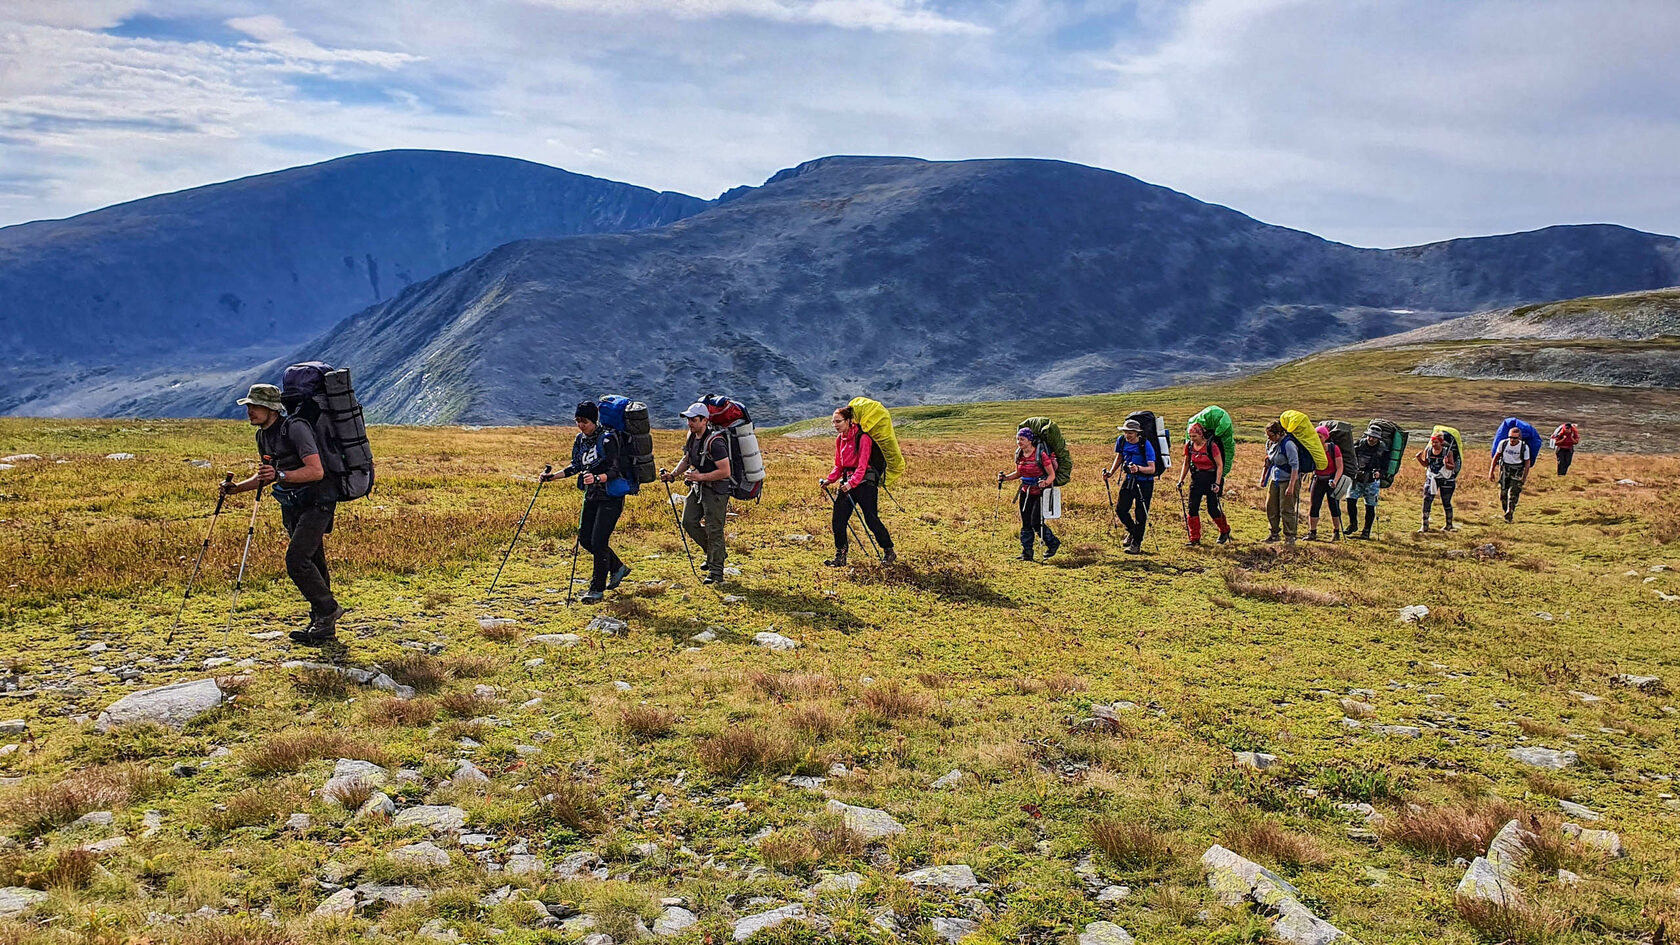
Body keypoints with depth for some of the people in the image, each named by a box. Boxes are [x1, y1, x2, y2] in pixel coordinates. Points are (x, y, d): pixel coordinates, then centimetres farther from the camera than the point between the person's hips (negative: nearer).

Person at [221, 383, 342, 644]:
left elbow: (316, 471, -25)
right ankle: (323, 627, 16)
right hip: (292, 506, 9)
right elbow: (267, 476, 21)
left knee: (297, 560, -18)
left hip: (316, 503, -9)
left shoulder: (295, 428, -18)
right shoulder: (263, 436, 9)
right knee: (312, 564, 11)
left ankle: (328, 609, -2)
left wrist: (280, 475, -35)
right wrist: (237, 488, 8)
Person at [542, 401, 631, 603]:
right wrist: (553, 476, 8)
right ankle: (617, 567, 30)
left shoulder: (608, 439, -17)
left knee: (598, 541, -10)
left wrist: (597, 478, -38)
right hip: (591, 495, 8)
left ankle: (597, 589, 2)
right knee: (585, 539, 9)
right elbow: (576, 467, 17)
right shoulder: (580, 439, 6)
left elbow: (615, 470, -22)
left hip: (610, 497, -8)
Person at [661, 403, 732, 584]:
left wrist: (700, 476, -27)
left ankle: (716, 573, 4)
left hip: (716, 489, -9)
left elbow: (725, 471, -25)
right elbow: (686, 459, 19)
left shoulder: (714, 442, -23)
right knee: (689, 521, 9)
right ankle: (715, 553, 26)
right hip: (698, 487, 9)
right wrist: (673, 475, 2)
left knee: (713, 530, -5)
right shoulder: (692, 436, 5)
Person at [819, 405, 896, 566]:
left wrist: (851, 483, -31)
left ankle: (889, 551, 14)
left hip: (865, 482, -7)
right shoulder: (839, 439, 10)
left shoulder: (862, 438, -14)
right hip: (848, 482, 7)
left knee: (871, 519, -4)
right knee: (838, 519, -1)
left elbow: (862, 465, -20)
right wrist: (829, 480, 1)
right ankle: (840, 557, 7)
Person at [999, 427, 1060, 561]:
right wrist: (1005, 477, 0)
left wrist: (1045, 482, -35)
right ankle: (1027, 552, 13)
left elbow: (1052, 475, -14)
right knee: (1026, 523, 5)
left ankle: (1053, 543, 14)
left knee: (1036, 523, -9)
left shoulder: (1041, 454, -16)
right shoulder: (1019, 455, 3)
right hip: (1025, 492, 6)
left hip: (1040, 492, -6)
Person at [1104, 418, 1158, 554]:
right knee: (1120, 509, 4)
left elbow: (1152, 469, -24)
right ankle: (1132, 531, 33)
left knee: (1140, 513, -3)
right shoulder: (1121, 440, -5)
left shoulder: (1145, 445, -21)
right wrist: (1110, 473, 4)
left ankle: (1136, 544, 10)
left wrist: (1138, 468, -42)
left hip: (1145, 482, -5)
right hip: (1129, 479, 5)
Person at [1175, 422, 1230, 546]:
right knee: (1192, 508, -3)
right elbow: (1186, 464, 14)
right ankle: (1195, 538, 6)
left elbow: (1220, 465, -13)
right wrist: (1181, 481, 10)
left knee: (1212, 509, -2)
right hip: (1196, 479, 5)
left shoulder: (1212, 446, -15)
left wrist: (1217, 483, -20)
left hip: (1211, 479, -5)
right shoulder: (1189, 445, 0)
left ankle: (1225, 530, 25)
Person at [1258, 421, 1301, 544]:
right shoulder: (1270, 443, 5)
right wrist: (1263, 475, 20)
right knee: (1271, 507, 8)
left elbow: (1295, 466, -21)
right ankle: (1274, 534, 21)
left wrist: (1291, 486, -23)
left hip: (1288, 480, -8)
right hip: (1274, 480, 8)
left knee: (1287, 510, -5)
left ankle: (1289, 537, 4)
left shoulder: (1288, 444, -20)